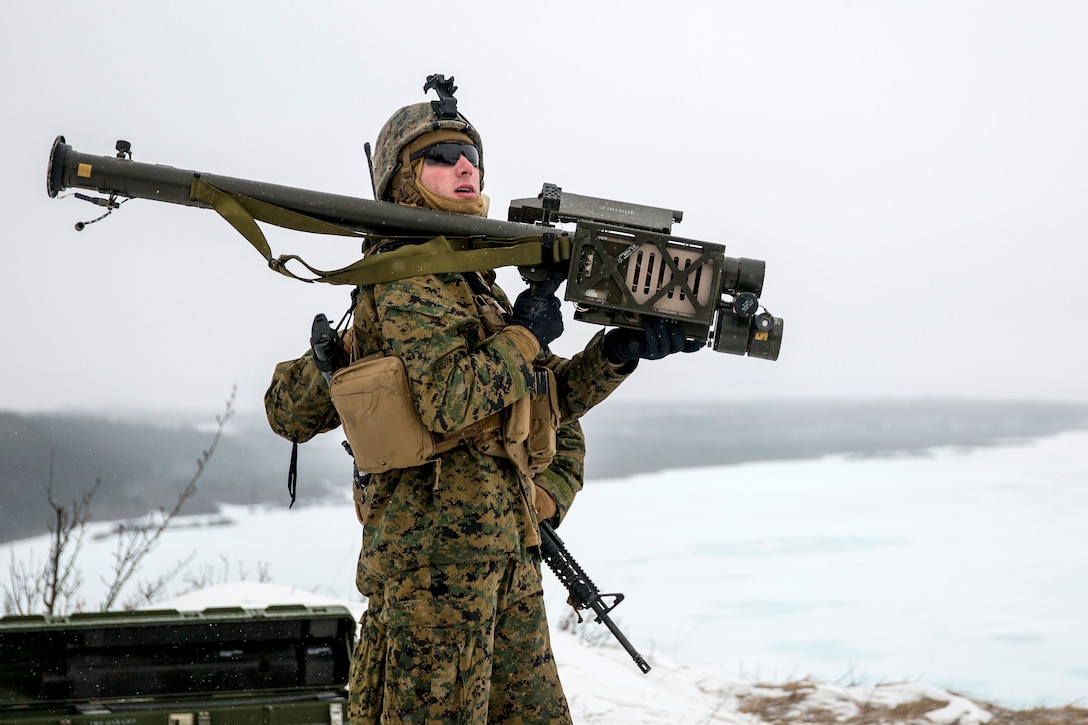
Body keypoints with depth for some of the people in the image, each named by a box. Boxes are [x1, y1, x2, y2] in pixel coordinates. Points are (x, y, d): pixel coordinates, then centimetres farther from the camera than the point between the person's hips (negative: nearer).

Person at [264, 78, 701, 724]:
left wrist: (618, 351, 4)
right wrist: (526, 335, -12)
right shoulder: (407, 277, -9)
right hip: (437, 554, -9)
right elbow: (449, 401, -24)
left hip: (506, 554, 9)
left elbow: (552, 400, 19)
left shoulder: (474, 281, 19)